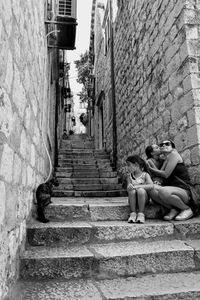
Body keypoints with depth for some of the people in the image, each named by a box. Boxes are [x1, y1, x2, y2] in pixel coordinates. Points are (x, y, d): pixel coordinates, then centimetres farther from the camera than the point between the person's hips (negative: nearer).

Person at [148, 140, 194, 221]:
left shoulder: (174, 154, -2)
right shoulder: (165, 161, 19)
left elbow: (166, 174, -10)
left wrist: (151, 168, 0)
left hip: (185, 192, -6)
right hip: (172, 190, 6)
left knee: (163, 191, -35)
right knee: (152, 190, -20)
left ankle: (187, 209, -10)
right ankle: (173, 209, -5)